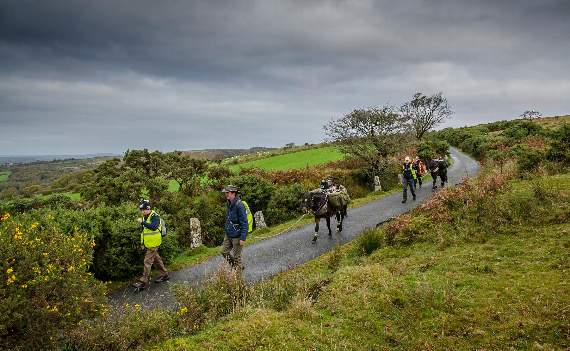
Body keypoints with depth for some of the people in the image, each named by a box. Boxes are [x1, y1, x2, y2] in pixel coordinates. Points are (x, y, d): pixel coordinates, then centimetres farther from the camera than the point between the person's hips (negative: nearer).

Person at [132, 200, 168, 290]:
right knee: (157, 259, 17)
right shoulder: (145, 217, 12)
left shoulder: (155, 216, -15)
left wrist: (142, 222, -36)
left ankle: (143, 281, -6)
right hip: (148, 243, 9)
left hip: (153, 244, -9)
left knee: (148, 261, -9)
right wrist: (142, 243, 18)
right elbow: (144, 231, 20)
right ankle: (164, 274, 29)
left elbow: (153, 227, -34)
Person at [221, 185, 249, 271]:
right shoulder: (230, 203, 4)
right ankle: (237, 267, 34)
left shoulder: (239, 205, -23)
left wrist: (243, 238, -23)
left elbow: (244, 223, -23)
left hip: (237, 236, -9)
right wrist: (226, 230, 22)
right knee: (224, 252, 17)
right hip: (228, 235, 9)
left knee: (236, 256, 4)